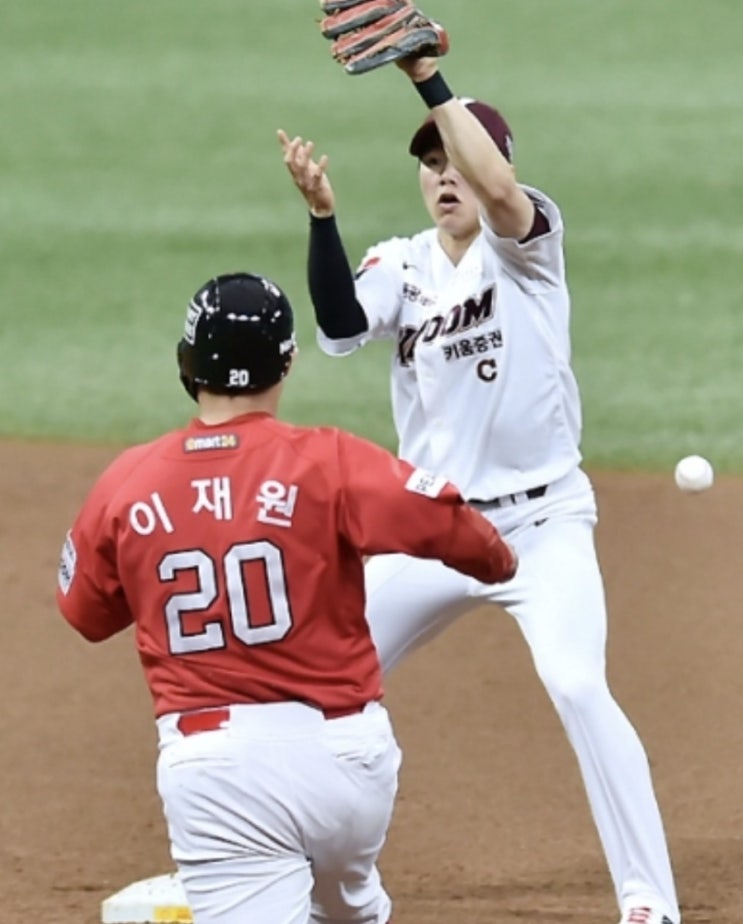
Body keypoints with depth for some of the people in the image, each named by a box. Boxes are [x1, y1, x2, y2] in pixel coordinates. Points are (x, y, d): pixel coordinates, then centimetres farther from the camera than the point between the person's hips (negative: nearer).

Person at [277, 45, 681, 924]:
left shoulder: (527, 242, -6)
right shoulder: (399, 264, 4)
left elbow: (499, 191, -30)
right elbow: (340, 325, -17)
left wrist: (428, 77, -35)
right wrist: (320, 210, -28)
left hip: (541, 527, -5)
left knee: (577, 686, -24)